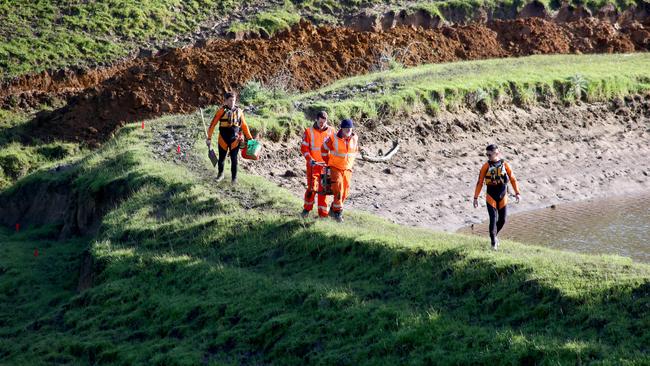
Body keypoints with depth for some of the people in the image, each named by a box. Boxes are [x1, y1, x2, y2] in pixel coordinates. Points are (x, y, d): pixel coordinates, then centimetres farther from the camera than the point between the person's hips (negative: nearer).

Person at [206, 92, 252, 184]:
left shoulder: (239, 111, 2)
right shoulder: (222, 111, -6)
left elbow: (244, 126, 11)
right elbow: (213, 124, -6)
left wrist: (250, 138, 9)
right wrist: (209, 138, -8)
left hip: (235, 140, 1)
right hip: (223, 139, -1)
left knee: (234, 159, 3)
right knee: (221, 158, 12)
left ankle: (234, 178, 16)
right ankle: (220, 174, 34)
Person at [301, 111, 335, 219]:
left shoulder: (331, 131, 2)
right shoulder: (309, 132, -4)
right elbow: (304, 148, -4)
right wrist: (310, 159, -16)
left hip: (326, 165, 2)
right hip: (313, 164, -2)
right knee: (312, 187, -10)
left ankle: (323, 214, 11)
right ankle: (307, 209, 10)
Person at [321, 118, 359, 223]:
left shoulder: (354, 138, -3)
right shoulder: (334, 139, -15)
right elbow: (324, 148, 1)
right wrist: (328, 162, 7)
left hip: (347, 169, 5)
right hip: (335, 168, -5)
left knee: (345, 193, 4)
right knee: (338, 188, -20)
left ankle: (333, 209, 20)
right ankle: (338, 211, -12)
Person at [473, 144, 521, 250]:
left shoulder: (505, 165, -3)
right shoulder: (486, 166, -5)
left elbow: (513, 179, 4)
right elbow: (480, 182, -2)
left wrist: (517, 193, -2)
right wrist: (476, 197, -4)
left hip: (503, 197, 2)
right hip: (491, 197, -2)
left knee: (502, 220, 7)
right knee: (493, 219, -9)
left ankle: (494, 235, 34)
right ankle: (493, 242, 4)